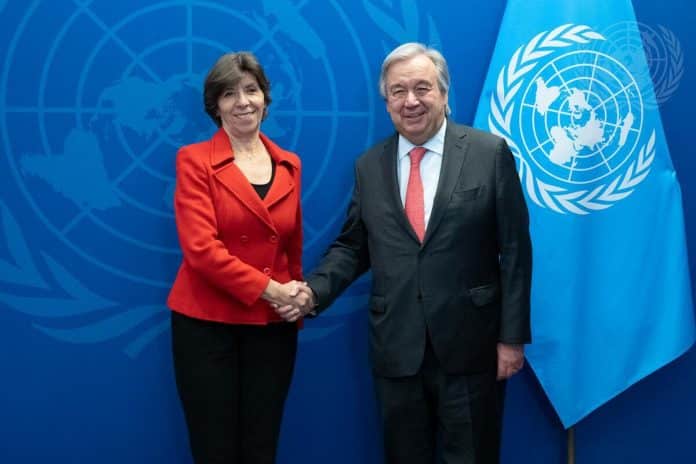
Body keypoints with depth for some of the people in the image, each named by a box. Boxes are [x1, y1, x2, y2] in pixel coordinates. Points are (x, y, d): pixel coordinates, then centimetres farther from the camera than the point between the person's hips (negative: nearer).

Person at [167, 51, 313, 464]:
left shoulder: (289, 165, 9)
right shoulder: (194, 160, -5)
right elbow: (201, 248, -15)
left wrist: (296, 299, 6)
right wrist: (269, 289, -17)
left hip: (273, 326, 4)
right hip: (207, 324, -4)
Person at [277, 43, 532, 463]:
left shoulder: (490, 153, -4)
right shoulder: (369, 166, 7)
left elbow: (514, 250, -4)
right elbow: (352, 246, 11)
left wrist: (512, 336, -6)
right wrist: (315, 290, -7)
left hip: (469, 345, -3)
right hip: (396, 349, 3)